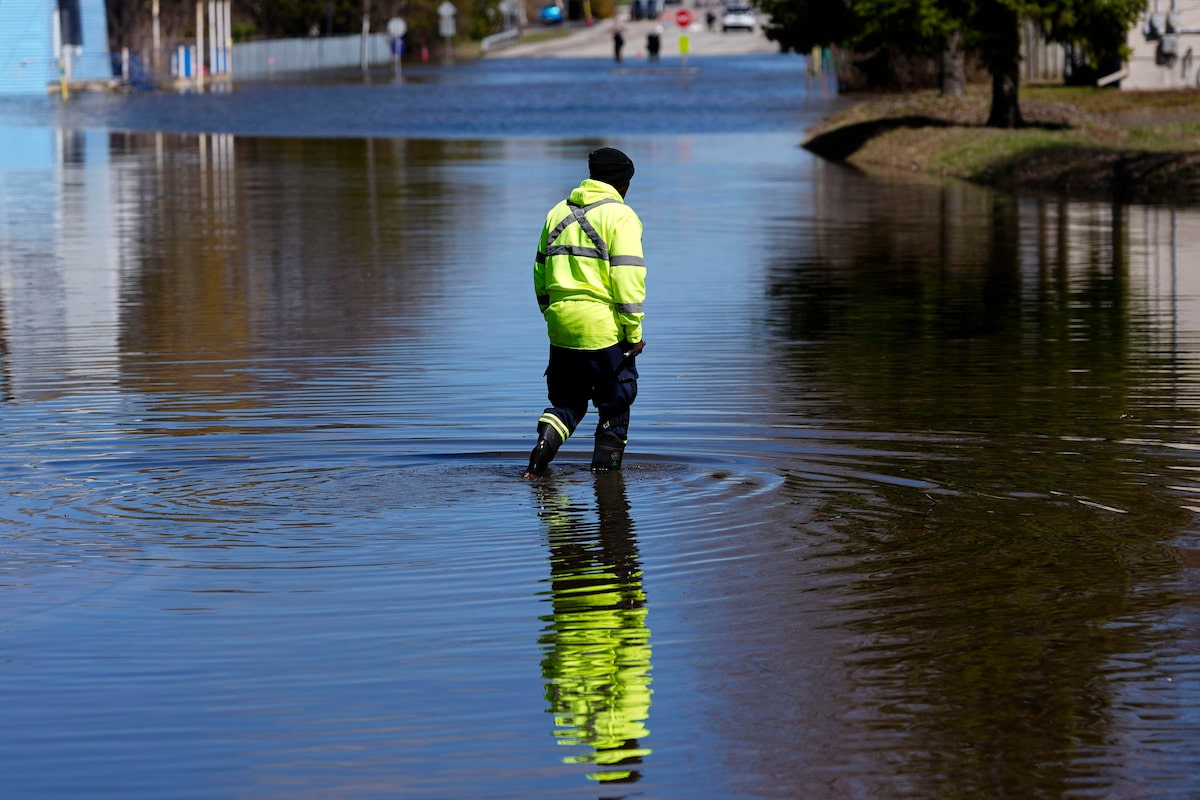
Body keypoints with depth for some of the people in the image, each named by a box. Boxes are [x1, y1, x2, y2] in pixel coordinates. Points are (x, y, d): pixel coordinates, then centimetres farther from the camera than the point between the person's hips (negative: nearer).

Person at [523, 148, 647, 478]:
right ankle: (605, 470, 11)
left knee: (567, 403, 15)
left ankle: (538, 458, -4)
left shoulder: (558, 213, 13)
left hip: (562, 327, 5)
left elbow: (540, 272, 17)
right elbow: (627, 277, -13)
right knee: (614, 406, 9)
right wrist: (634, 332, -9)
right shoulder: (620, 216, -7)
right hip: (604, 328, -5)